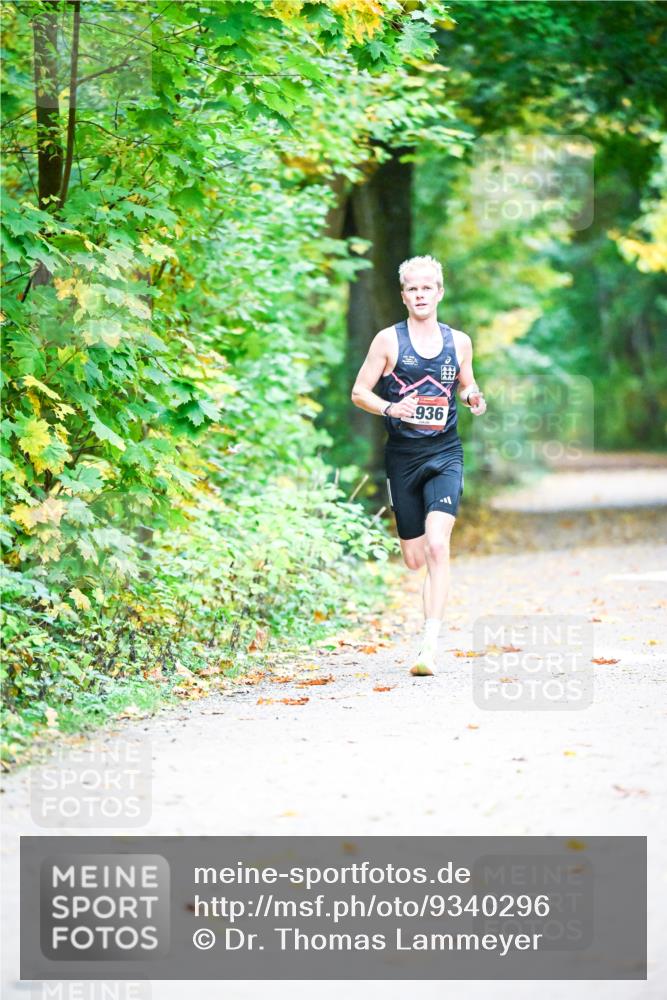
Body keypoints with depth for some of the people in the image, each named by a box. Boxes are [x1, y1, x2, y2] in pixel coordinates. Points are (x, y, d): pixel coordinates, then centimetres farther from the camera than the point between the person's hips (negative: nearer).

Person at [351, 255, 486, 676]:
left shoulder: (459, 341, 6)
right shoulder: (389, 340, 0)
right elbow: (359, 392, 1)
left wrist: (474, 398, -2)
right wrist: (389, 408, -18)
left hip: (445, 455, 0)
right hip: (403, 456, 0)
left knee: (437, 546, -18)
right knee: (414, 558, 6)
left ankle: (430, 646, -21)